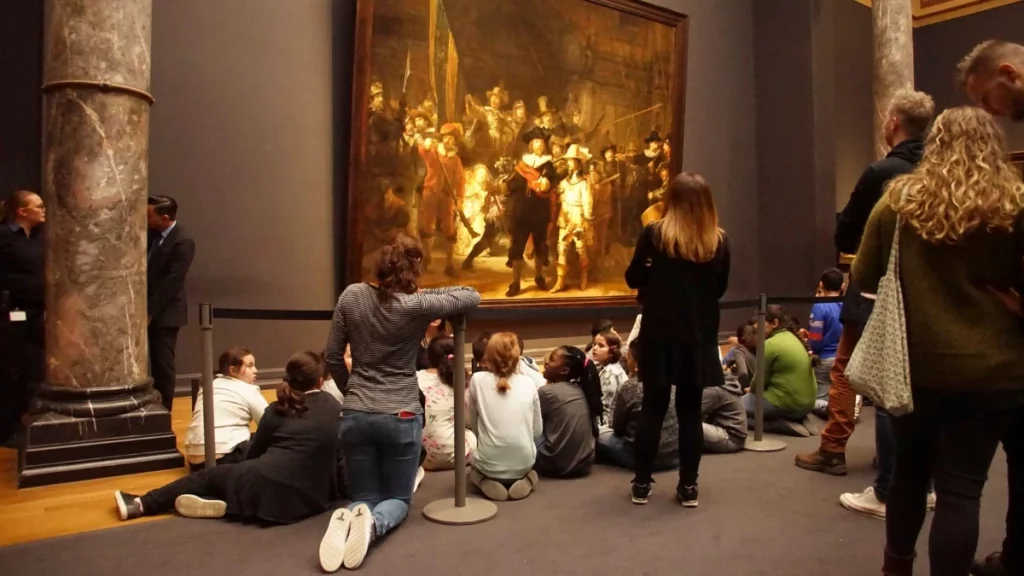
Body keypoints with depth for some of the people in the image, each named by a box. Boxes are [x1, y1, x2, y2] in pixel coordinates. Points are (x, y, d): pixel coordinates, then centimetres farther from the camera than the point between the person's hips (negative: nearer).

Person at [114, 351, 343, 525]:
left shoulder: (277, 409, 9)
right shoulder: (333, 406, 11)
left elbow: (254, 453, 18)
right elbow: (335, 451, 20)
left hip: (267, 485, -2)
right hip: (309, 498, 3)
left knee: (208, 476, 20)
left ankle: (141, 504, 22)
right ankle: (225, 503, 1)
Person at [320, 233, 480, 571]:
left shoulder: (352, 296, -5)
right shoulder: (417, 306, -13)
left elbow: (332, 357, 3)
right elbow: (473, 297, 0)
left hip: (355, 415, 3)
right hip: (401, 417, -3)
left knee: (365, 497, 17)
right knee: (398, 499, 15)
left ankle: (346, 521, -19)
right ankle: (373, 523, -20)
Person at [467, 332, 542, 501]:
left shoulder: (477, 380, -5)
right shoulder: (528, 383, 0)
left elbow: (474, 425, 5)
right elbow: (538, 431, 6)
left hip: (489, 465, -1)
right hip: (523, 463, 1)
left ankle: (487, 481, 4)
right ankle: (524, 479, 6)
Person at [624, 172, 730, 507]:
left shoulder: (653, 234, -9)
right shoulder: (719, 242, -1)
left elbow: (633, 279, 1)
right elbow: (720, 289, 11)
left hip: (659, 335, -2)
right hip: (700, 337, 2)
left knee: (653, 408, 7)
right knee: (690, 410, 9)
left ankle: (641, 484, 14)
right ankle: (688, 486, 15)